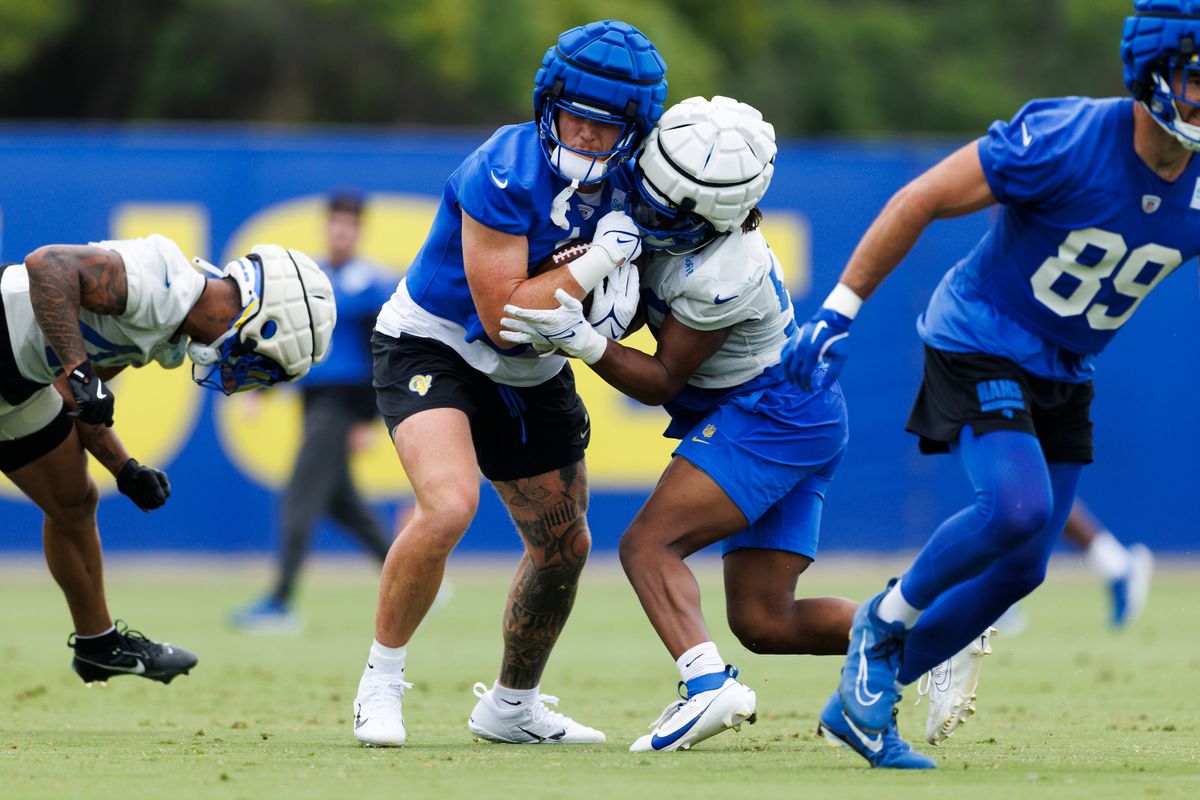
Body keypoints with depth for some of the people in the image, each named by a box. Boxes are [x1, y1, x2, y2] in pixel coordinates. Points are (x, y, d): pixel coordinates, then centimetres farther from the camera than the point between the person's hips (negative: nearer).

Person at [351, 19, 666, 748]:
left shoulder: (627, 184, -7)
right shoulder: (506, 175, -28)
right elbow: (503, 317, -28)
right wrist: (598, 261, -29)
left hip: (532, 375, 7)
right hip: (433, 349, -7)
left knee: (565, 546, 12)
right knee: (449, 507, -30)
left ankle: (512, 706, 34)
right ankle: (382, 681, -11)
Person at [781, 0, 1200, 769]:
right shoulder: (1068, 140, -25)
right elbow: (921, 200, -18)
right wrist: (838, 312, -16)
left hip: (1065, 380, 7)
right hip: (979, 349, -7)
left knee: (1019, 569, 4)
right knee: (1018, 505, -28)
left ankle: (860, 701, 19)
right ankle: (884, 623, -1)